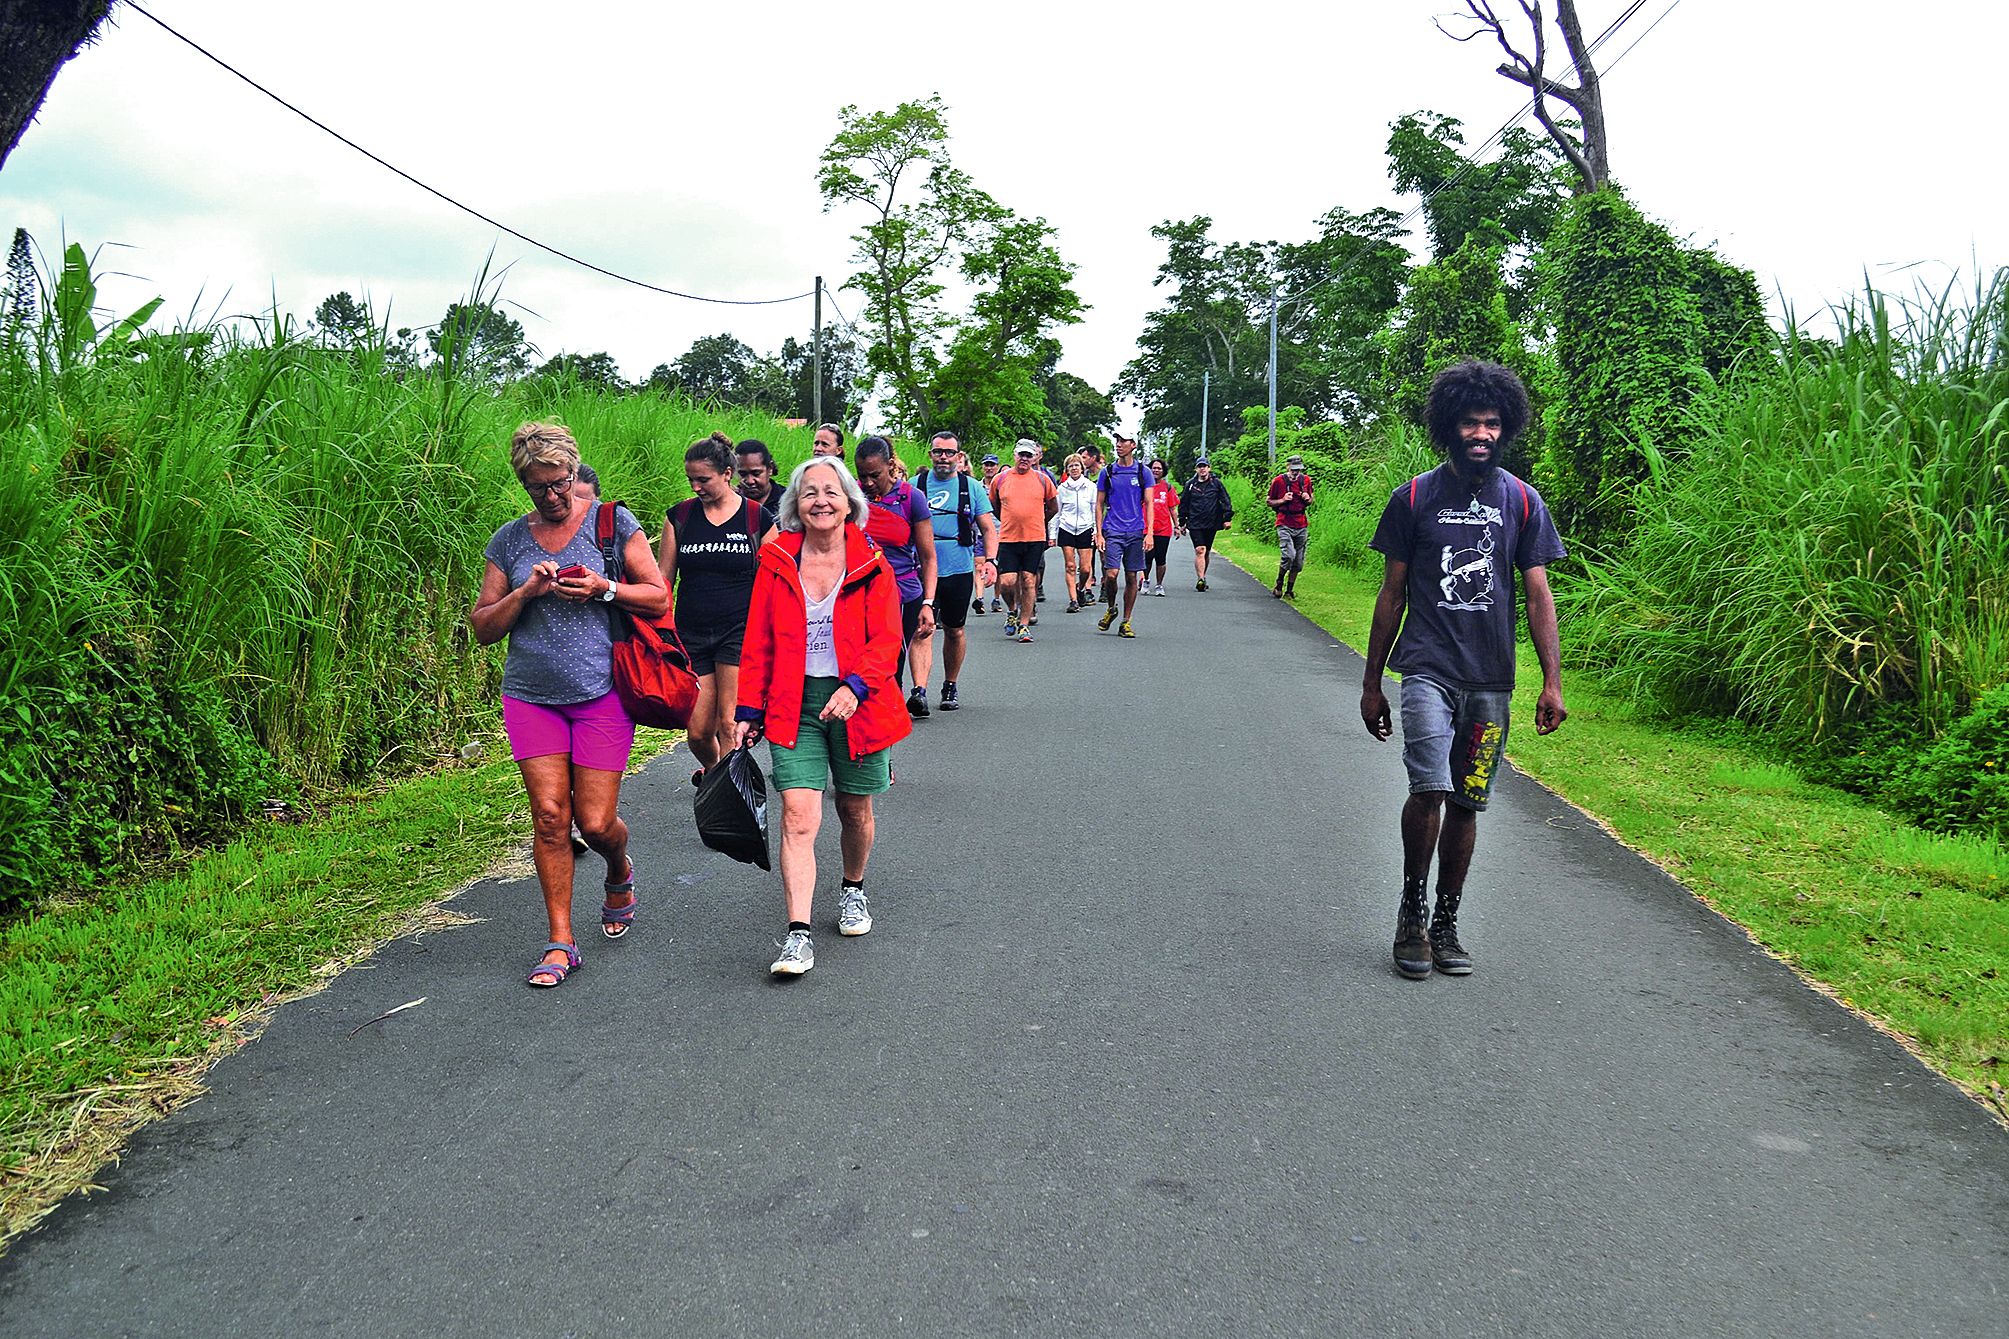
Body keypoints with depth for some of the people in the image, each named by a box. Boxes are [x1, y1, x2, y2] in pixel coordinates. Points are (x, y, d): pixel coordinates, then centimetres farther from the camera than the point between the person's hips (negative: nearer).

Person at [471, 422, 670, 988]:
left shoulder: (612, 522, 2)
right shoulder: (510, 539, 8)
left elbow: (659, 598, 1)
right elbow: (482, 627, 7)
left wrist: (602, 588, -14)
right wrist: (527, 592, -10)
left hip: (601, 693, -2)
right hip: (531, 696, 2)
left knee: (595, 822, -2)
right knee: (549, 815, -2)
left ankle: (619, 873, 35)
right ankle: (561, 941, 10)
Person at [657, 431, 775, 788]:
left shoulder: (757, 518, 0)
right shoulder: (680, 516, 6)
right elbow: (662, 581, 9)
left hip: (740, 631, -3)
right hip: (691, 634, 3)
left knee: (729, 725, -11)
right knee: (698, 732, 4)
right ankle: (712, 771, 35)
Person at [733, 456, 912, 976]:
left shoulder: (872, 565, -2)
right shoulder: (776, 564, 3)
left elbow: (887, 640, -8)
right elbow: (758, 645, 6)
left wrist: (855, 686, -24)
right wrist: (748, 710, 3)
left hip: (855, 703, 0)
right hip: (794, 704, 0)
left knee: (855, 809, 14)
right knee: (798, 815, -12)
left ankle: (853, 890, 42)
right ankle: (799, 935, -12)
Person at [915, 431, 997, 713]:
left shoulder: (971, 487, 6)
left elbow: (989, 529, 7)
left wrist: (990, 560, -8)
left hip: (959, 570, 1)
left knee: (955, 630, 13)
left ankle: (951, 687, 30)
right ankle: (919, 691, -22)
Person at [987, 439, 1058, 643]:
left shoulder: (1042, 479, 4)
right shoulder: (1000, 479, 4)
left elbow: (1054, 507, 16)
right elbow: (993, 507, 18)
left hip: (1035, 539, 0)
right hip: (1008, 539, 0)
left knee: (1028, 580, 1)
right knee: (1007, 582, -8)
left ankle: (1024, 624, 9)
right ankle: (1012, 610, 22)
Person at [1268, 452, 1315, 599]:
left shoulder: (1306, 480, 8)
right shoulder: (1278, 481, -3)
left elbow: (1310, 501, 21)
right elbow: (1270, 502, 5)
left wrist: (1308, 499, -2)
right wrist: (1283, 500, -13)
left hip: (1301, 525, 4)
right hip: (1284, 525, -4)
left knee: (1298, 562, 6)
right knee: (1289, 556, -21)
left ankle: (1289, 591, 19)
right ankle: (1278, 586, -1)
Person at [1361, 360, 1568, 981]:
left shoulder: (1522, 501, 7)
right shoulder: (1415, 498, 3)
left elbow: (1538, 595, 7)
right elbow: (1392, 593, 6)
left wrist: (1552, 682, -1)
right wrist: (1372, 683, 6)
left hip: (1491, 678, 2)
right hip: (1428, 668, -2)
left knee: (1466, 803, 7)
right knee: (1430, 789, -18)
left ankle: (1446, 923, 22)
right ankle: (1411, 909, 4)